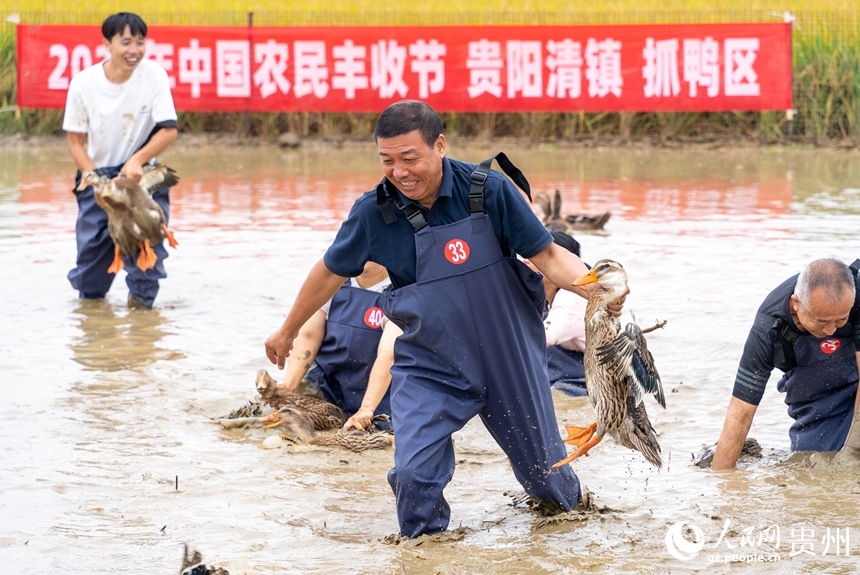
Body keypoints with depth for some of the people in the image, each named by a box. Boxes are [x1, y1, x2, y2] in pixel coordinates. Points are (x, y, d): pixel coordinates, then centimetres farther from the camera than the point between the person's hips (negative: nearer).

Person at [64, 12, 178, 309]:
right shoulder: (84, 83, -11)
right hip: (97, 172, 1)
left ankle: (142, 291, -5)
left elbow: (169, 130, -13)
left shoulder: (153, 75, -12)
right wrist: (96, 179, -18)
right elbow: (76, 141, -4)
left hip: (141, 172, -1)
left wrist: (137, 160, -28)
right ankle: (90, 291, 31)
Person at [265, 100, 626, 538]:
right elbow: (331, 272, 5)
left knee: (542, 467, 16)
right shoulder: (373, 212, -12)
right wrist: (288, 331, 18)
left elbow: (549, 256, -13)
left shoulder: (488, 190, -17)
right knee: (413, 473, -19)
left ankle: (568, 502, 50)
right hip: (428, 367, 0)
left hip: (509, 357, 0)